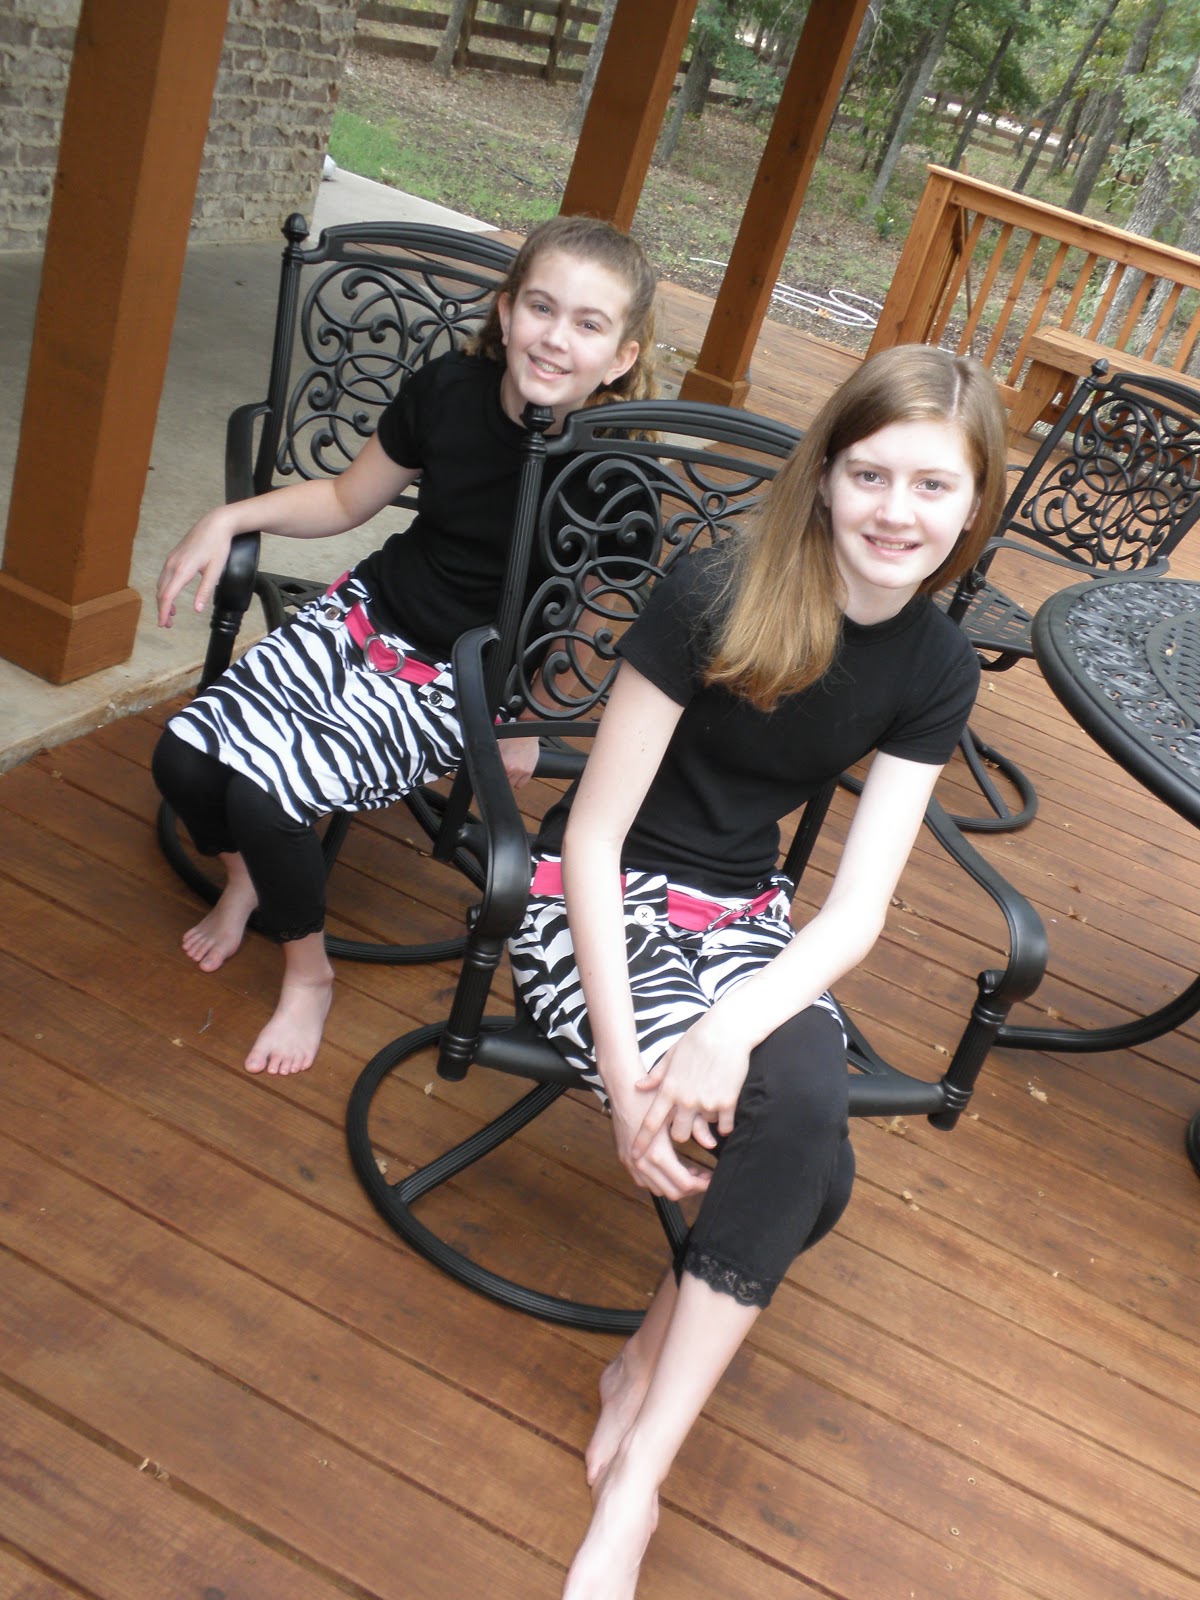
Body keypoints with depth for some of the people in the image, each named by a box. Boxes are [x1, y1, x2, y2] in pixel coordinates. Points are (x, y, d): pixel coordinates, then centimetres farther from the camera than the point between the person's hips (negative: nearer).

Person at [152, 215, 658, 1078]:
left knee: (267, 792, -24)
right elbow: (347, 498, 9)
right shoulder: (450, 389, -6)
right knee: (186, 756, -12)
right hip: (366, 615, 5)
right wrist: (228, 520, -2)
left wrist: (530, 727, -8)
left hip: (460, 687, -4)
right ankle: (245, 875, 24)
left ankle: (309, 973, 7)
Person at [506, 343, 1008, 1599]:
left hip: (744, 918, 4)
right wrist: (623, 1058, -24)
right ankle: (666, 1366, 0)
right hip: (598, 903, -4)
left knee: (804, 1114, -26)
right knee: (802, 1141, -28)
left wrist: (732, 1028, -28)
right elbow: (595, 831, -14)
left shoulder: (936, 669, -4)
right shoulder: (715, 594, -17)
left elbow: (857, 908, -9)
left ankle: (634, 1475, -6)